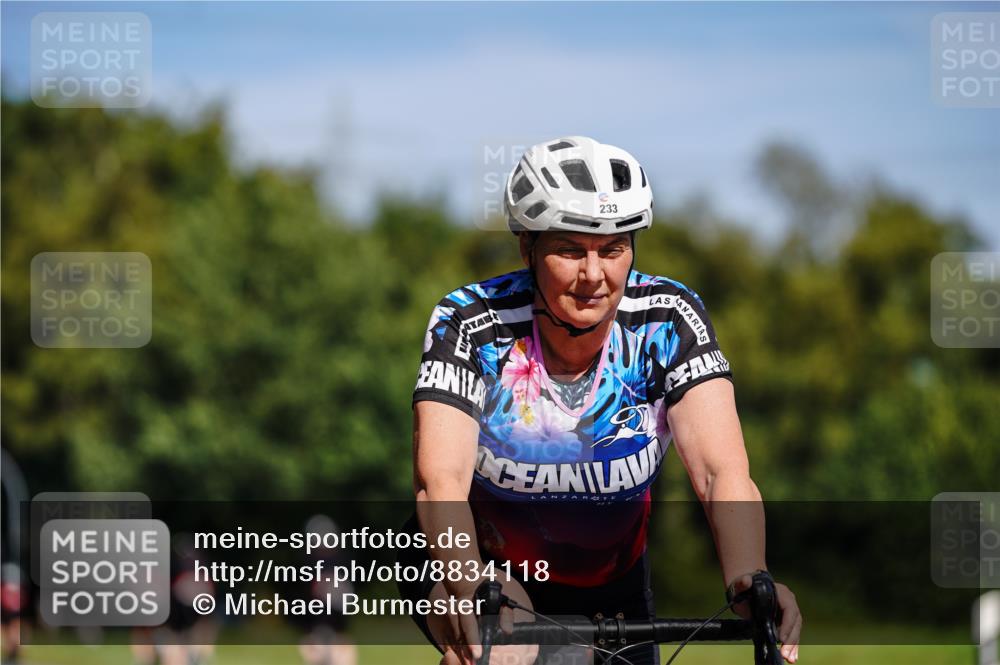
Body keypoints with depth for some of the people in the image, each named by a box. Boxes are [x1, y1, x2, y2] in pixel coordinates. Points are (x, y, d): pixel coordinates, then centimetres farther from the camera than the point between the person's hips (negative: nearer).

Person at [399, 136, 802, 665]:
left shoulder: (667, 320, -21)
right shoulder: (473, 324, -25)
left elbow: (722, 470, -32)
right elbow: (440, 479, -37)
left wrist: (747, 579, -53)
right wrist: (471, 591, -58)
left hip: (607, 585, 3)